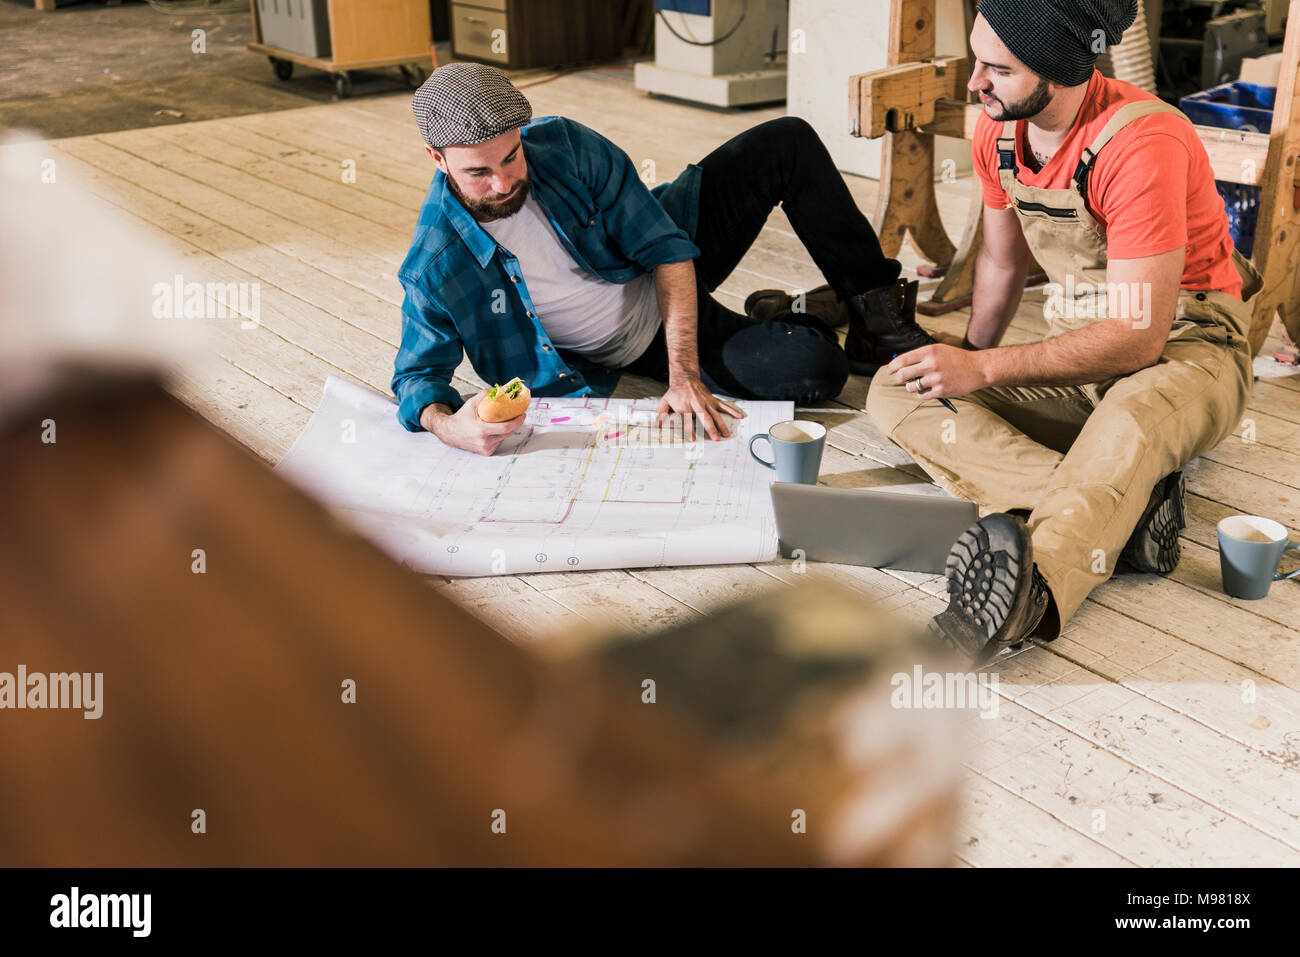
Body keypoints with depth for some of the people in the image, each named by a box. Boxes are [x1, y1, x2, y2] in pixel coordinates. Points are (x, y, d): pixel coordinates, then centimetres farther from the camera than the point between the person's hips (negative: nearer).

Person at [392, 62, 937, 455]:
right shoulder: (435, 266, -26)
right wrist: (447, 424, -42)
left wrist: (685, 374, -28)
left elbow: (666, 247, -18)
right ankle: (785, 322, 11)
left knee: (788, 143, -13)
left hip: (671, 273, 4)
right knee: (815, 368, -26)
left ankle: (877, 316, 2)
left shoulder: (561, 143, -21)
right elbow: (417, 375, -15)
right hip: (639, 347, -3)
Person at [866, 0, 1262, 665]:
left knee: (1134, 416, -44)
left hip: (1182, 345, -7)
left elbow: (1139, 337, -29)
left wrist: (984, 369, -31)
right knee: (895, 392, -16)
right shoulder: (999, 133, -4)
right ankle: (1121, 510, -32)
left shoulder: (1143, 143, -26)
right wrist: (966, 361, 11)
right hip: (1076, 349, 7)